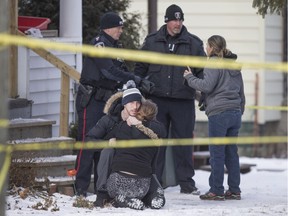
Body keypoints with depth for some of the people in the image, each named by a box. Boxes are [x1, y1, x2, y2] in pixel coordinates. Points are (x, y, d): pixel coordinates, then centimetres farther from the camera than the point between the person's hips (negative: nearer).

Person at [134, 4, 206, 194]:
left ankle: (186, 181, 8)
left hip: (184, 101, -1)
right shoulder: (152, 42, 7)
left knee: (183, 141, 2)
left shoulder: (194, 43, 5)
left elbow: (202, 71, 9)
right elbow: (140, 68, 13)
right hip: (157, 99, 1)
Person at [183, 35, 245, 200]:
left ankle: (216, 191, -3)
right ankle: (234, 190, 11)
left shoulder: (214, 64, -6)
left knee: (217, 154, -4)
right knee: (231, 152, 11)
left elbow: (207, 86, -17)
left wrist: (190, 78, -4)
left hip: (219, 114, -7)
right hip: (235, 113, 7)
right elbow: (241, 92, 21)